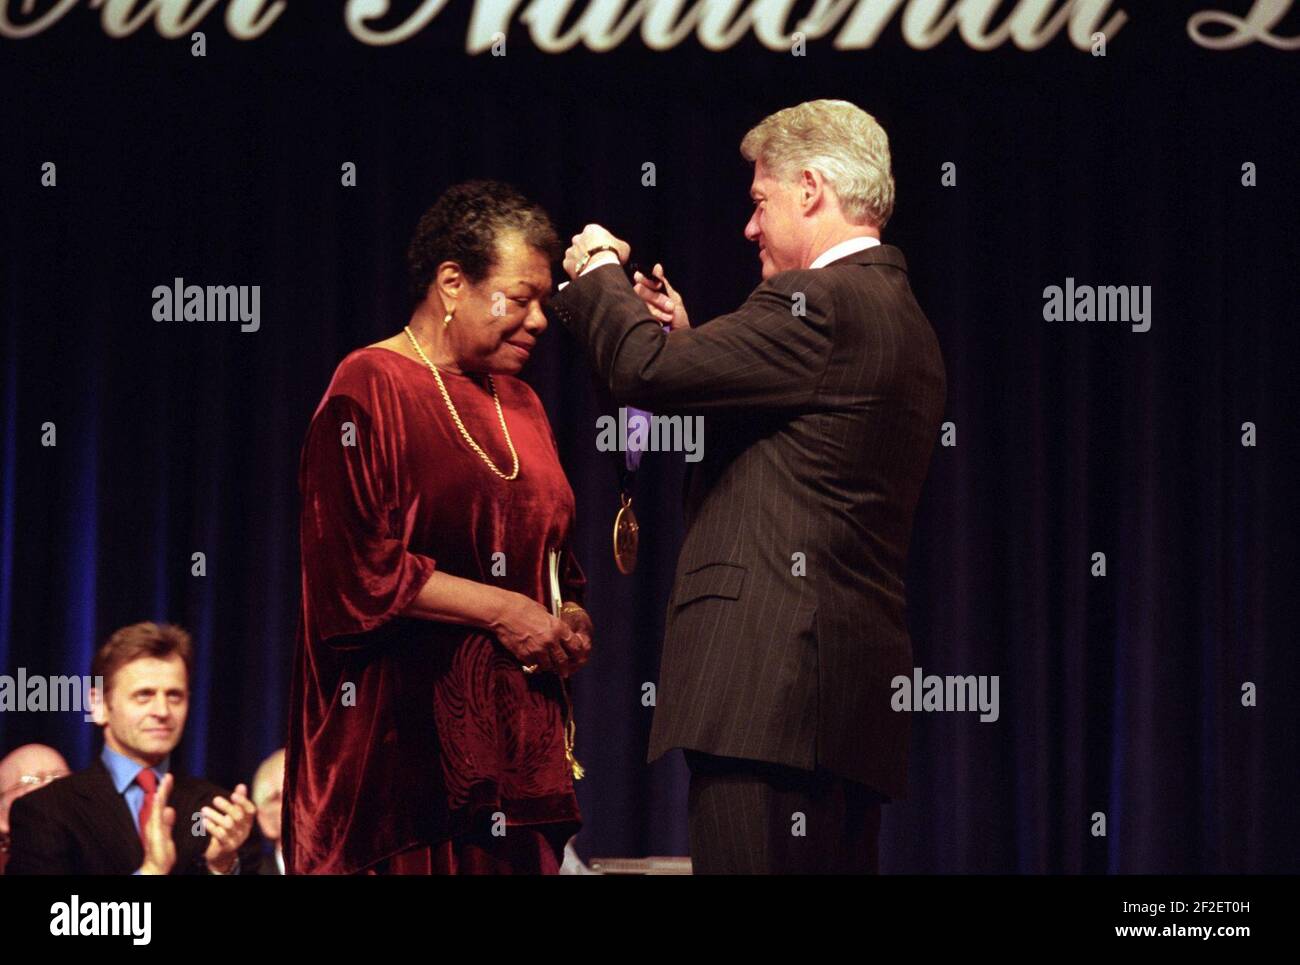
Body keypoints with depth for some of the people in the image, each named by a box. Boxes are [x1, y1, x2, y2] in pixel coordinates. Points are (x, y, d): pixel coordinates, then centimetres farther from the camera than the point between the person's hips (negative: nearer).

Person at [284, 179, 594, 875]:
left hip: (517, 729, 7)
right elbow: (356, 568, -14)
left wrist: (570, 620, 4)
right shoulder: (371, 388, -5)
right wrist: (499, 609, -14)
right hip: (403, 728, -7)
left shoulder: (519, 404, 18)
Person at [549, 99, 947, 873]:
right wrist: (688, 336, 23)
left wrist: (599, 273, 6)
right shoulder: (905, 321, 21)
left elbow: (647, 371, -13)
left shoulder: (818, 301, -10)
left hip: (772, 672, -10)